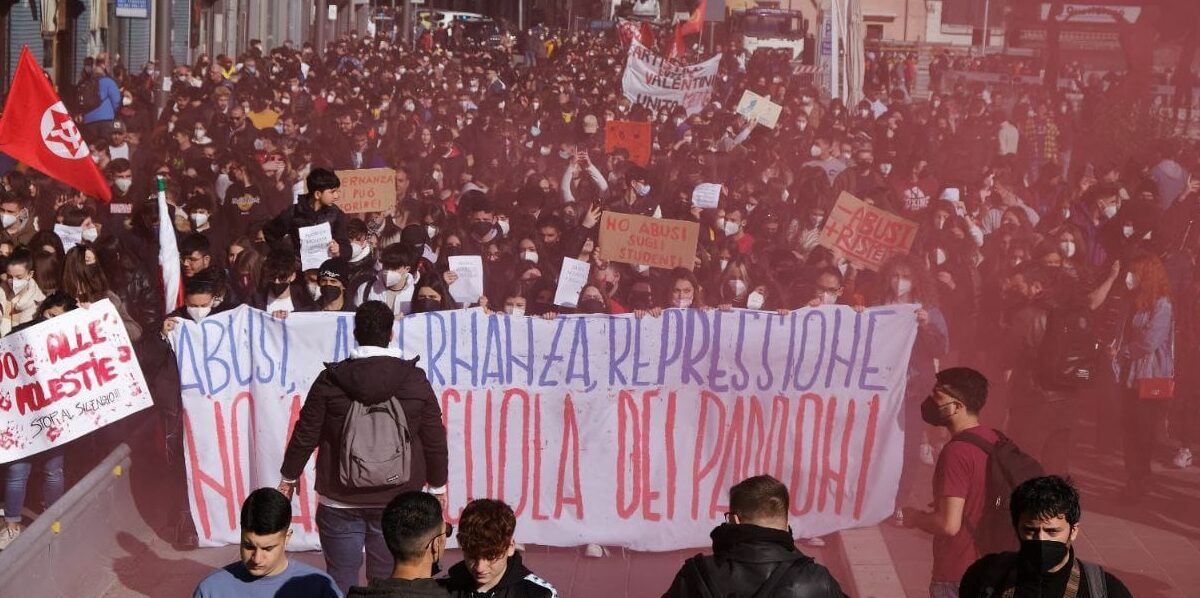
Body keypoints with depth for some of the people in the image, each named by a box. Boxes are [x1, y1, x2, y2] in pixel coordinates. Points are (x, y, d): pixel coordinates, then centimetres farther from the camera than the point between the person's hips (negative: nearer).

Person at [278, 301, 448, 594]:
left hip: (340, 501, -1)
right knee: (389, 580, 8)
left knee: (340, 580, 8)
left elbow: (306, 434, 1)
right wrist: (438, 485, 16)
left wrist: (289, 477, 15)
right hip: (398, 501, 1)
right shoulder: (415, 380, -3)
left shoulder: (331, 379, -5)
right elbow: (434, 439, 2)